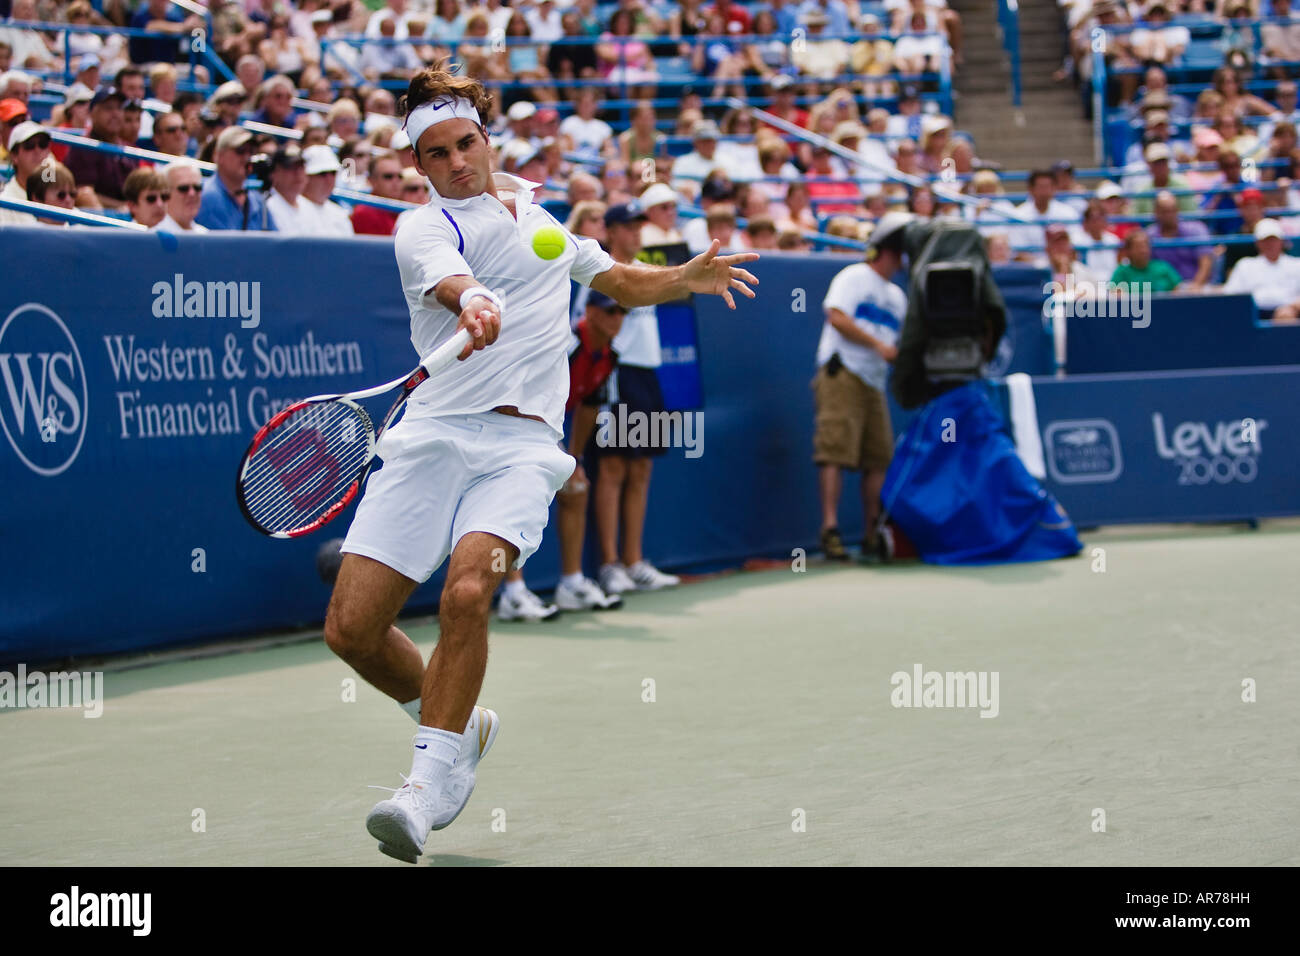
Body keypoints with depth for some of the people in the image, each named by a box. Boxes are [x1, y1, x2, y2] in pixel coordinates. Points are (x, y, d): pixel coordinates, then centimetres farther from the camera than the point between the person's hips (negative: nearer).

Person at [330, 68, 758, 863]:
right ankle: (462, 725, 20)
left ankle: (435, 779, -16)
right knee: (352, 628, -7)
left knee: (467, 591, -26)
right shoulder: (424, 230, 2)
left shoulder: (544, 211, 20)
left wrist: (688, 278, 17)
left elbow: (621, 280, 35)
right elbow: (453, 281, -22)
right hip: (434, 434, -1)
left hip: (521, 446, 1)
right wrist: (473, 303, -45)